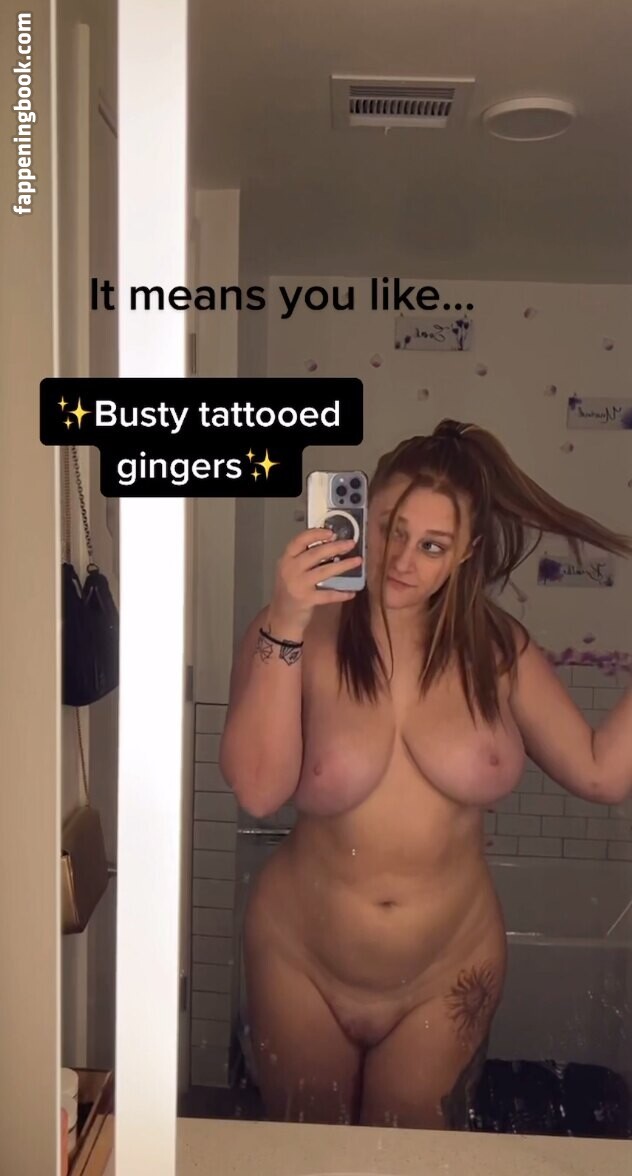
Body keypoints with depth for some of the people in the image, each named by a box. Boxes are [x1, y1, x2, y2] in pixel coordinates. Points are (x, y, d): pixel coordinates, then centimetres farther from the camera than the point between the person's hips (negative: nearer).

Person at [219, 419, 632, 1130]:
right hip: (302, 965, 0)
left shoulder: (495, 649, -8)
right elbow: (257, 791, -28)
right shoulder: (298, 633, -17)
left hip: (446, 976, 1)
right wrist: (286, 627, -36)